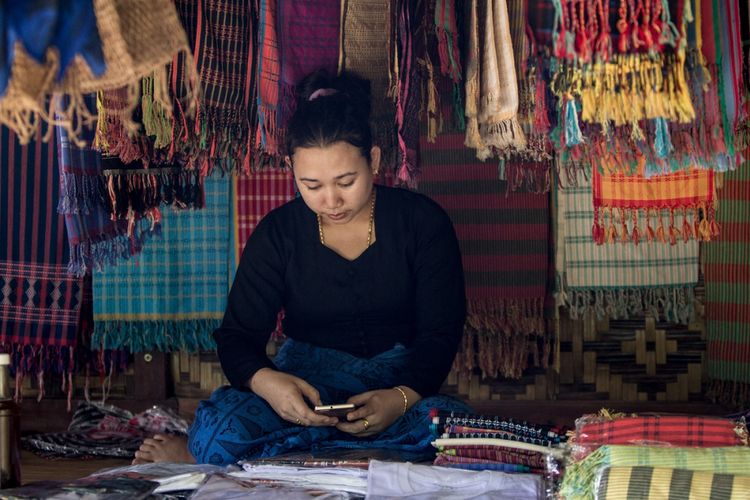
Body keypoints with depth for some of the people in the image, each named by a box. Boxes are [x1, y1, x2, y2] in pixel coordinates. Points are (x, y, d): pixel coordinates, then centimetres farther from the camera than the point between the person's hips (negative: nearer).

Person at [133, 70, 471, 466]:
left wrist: (400, 399, -27)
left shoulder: (422, 221, -5)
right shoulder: (278, 233, -3)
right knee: (221, 421, -39)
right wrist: (264, 381, -32)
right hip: (307, 379, -1)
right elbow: (238, 335, -6)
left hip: (400, 379, 2)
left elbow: (441, 332, -5)